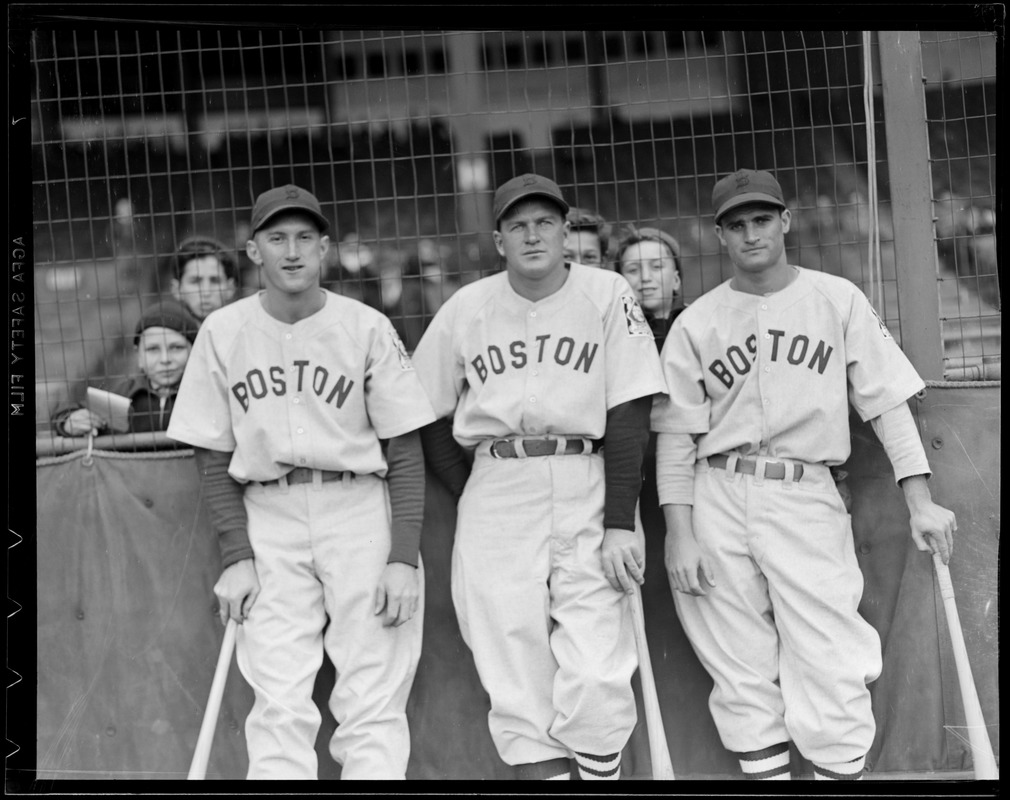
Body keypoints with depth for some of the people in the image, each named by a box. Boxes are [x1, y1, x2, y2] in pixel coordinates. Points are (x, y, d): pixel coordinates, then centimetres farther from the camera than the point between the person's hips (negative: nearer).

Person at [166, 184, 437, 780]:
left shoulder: (367, 327, -3)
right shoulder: (222, 332, 3)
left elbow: (405, 449, -1)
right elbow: (213, 455, 7)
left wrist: (404, 557, -9)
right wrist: (237, 555, -2)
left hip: (360, 510, -1)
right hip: (266, 518, 1)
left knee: (373, 700, -2)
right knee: (278, 703, -1)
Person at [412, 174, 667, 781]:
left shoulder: (607, 296, 1)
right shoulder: (466, 308, 7)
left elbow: (628, 416, -4)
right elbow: (430, 416, 13)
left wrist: (620, 523, -10)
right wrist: (472, 496, 5)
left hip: (587, 485, -2)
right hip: (494, 493, 2)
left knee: (597, 677, -9)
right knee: (516, 676, 1)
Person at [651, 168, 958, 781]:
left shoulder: (838, 300, 7)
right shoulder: (696, 323, 6)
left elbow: (887, 401, 4)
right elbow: (675, 434, 5)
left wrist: (920, 502, -4)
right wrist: (679, 535, -2)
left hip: (808, 498, 0)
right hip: (718, 503, 1)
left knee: (831, 672, -6)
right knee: (744, 677, 4)